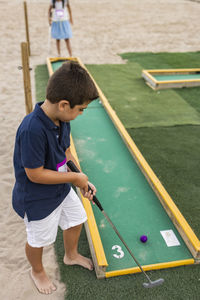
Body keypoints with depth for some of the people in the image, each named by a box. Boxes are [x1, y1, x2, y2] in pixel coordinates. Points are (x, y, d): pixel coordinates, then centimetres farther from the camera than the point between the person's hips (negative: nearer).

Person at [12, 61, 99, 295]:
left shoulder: (62, 120, -10)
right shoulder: (32, 130, -37)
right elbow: (35, 174, -31)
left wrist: (82, 181, -7)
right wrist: (75, 177, -23)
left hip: (61, 189, 8)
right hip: (37, 200, -7)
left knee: (76, 220, 25)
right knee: (38, 240, 17)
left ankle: (71, 255, 56)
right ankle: (37, 271, 51)